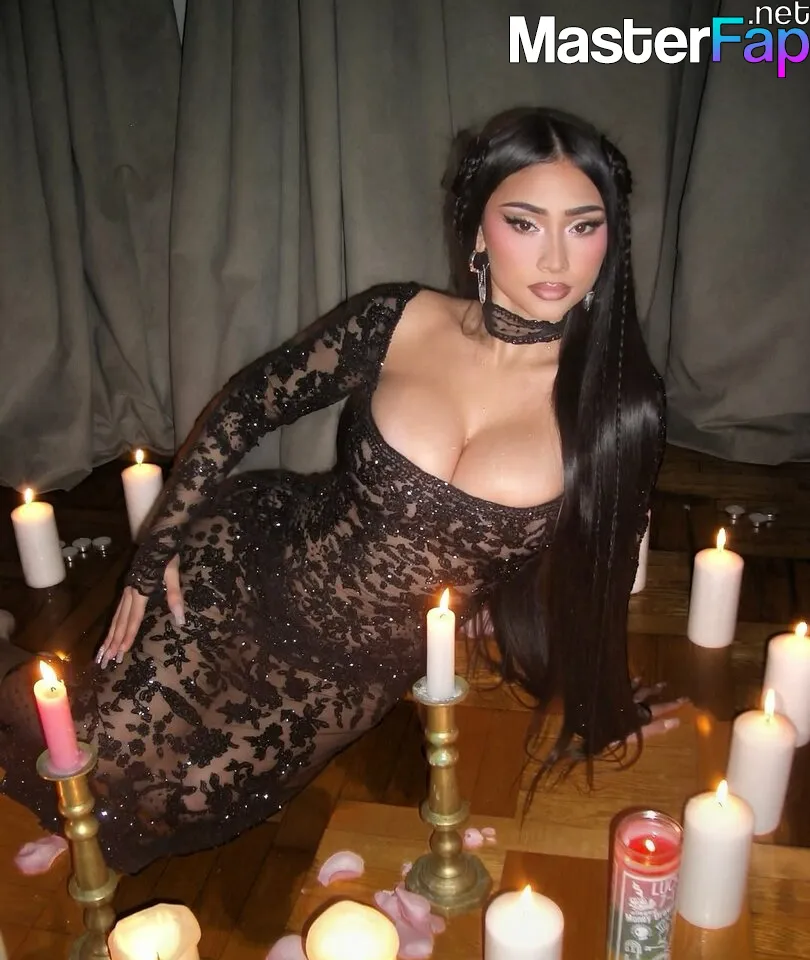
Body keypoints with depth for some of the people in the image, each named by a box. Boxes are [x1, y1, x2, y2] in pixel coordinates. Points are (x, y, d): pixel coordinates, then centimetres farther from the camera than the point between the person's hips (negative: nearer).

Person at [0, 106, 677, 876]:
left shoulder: (620, 403, -15)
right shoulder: (397, 322, -15)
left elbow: (600, 563, 1)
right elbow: (243, 407, -3)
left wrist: (600, 701, 13)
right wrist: (160, 548, -1)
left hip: (369, 668, 1)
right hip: (248, 572, -1)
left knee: (189, 799, 6)